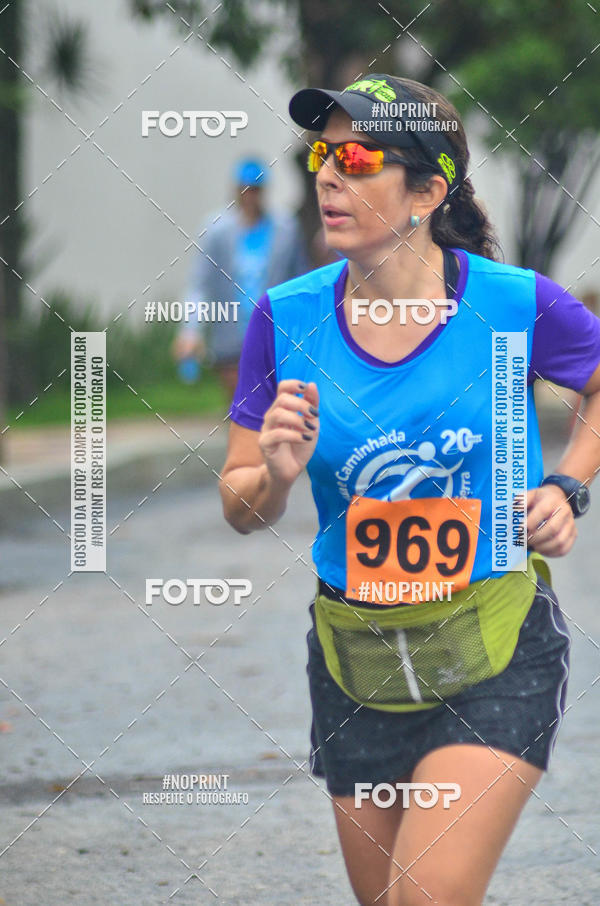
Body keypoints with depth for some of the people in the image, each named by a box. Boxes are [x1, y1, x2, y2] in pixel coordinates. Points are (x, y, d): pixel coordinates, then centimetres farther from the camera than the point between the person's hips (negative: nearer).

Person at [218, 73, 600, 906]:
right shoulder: (287, 319, -5)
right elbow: (241, 510, 2)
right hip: (356, 667, 4)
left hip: (497, 657, -3)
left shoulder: (518, 305, -10)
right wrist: (276, 475, -20)